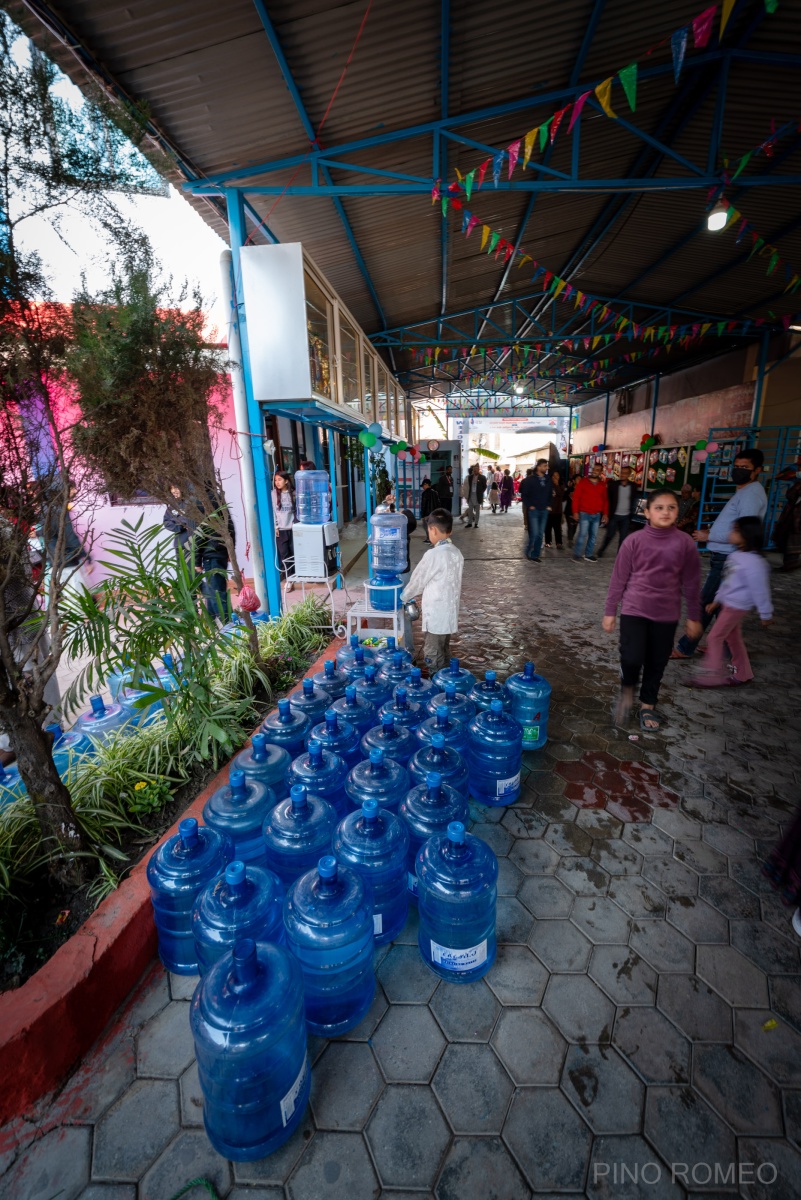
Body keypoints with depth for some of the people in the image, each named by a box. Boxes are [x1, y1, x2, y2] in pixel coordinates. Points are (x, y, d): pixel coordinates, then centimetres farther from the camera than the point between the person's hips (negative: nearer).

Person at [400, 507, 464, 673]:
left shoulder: (433, 555, -20)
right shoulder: (456, 553, 4)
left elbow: (418, 580, -9)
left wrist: (404, 597, 9)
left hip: (435, 614, -8)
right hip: (450, 612, 8)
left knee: (433, 656, 4)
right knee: (444, 652, 20)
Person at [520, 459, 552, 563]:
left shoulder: (548, 479, 9)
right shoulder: (530, 479, -5)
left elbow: (550, 494, 17)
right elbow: (524, 494, -5)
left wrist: (549, 505, 5)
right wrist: (529, 506, -12)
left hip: (544, 511, 5)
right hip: (533, 510, -5)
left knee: (540, 534, 6)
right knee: (534, 533, -11)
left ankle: (535, 555, 14)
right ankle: (529, 552, 7)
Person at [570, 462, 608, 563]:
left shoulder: (603, 484, 9)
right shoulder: (583, 482, -1)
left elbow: (605, 500, 11)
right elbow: (576, 497, -4)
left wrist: (605, 513, 4)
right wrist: (575, 511, -10)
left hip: (597, 515, 4)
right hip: (584, 513, -4)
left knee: (593, 536, 8)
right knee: (582, 534, -10)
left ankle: (588, 555, 17)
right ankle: (576, 555, -3)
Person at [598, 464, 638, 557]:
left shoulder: (633, 486, 1)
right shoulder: (613, 484, -5)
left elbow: (634, 500, 10)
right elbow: (608, 499, -3)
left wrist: (631, 513, 4)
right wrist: (608, 513, -8)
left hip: (626, 516, 2)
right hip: (614, 515, -2)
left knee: (623, 537, 5)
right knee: (610, 534, 2)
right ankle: (601, 550, 20)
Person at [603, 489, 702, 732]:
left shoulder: (684, 543, -4)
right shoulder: (634, 541, -8)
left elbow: (691, 583, 3)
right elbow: (618, 578, -3)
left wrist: (693, 617, 6)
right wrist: (609, 611, 0)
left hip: (666, 614, 2)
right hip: (634, 610, -2)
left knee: (657, 663, 12)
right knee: (632, 658, -13)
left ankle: (648, 704, 34)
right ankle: (627, 689, 20)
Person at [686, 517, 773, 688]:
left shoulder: (753, 562, -24)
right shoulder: (736, 555, 5)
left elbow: (760, 590, -18)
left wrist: (766, 614, -11)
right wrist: (717, 600, 20)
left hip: (737, 606, -9)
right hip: (729, 603, 9)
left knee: (715, 637, -4)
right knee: (733, 638, 17)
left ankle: (712, 676, 6)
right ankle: (742, 675, 31)